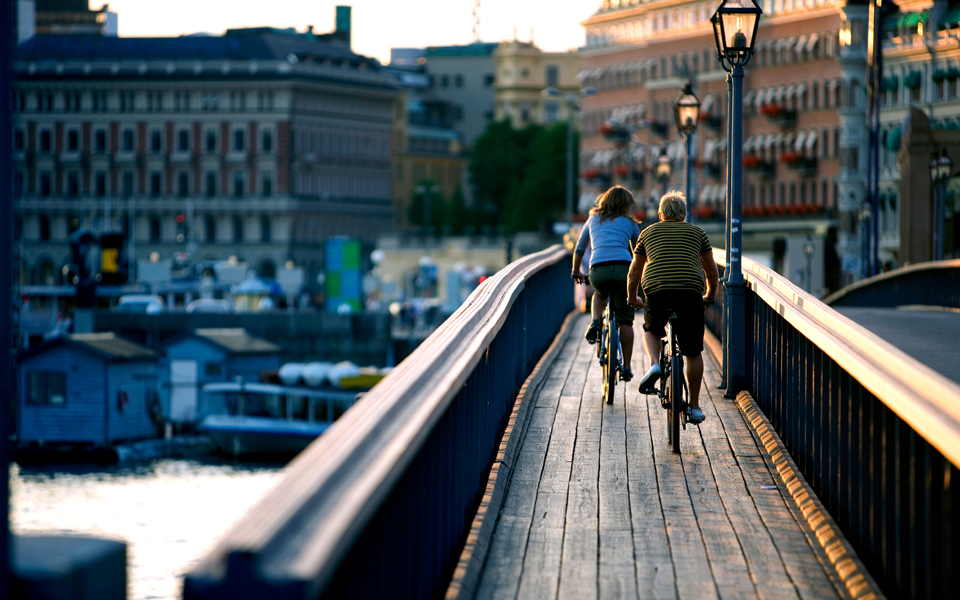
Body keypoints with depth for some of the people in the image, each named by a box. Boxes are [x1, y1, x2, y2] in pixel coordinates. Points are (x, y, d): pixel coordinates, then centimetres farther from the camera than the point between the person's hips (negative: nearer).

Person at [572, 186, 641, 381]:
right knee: (625, 321, 8)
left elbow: (579, 250, 33)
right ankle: (626, 366, 6)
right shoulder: (629, 223, 20)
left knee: (600, 295, 37)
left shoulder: (593, 220, 24)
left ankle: (595, 323, 12)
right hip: (623, 268, -1)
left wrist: (576, 272, 49)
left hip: (598, 270, 1)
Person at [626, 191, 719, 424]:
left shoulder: (648, 232, 21)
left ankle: (654, 364, 2)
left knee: (651, 330, 30)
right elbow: (711, 270, 28)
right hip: (691, 292, 0)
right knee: (693, 352, 13)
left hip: (657, 291, 0)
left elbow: (634, 272, 25)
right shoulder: (696, 232, 22)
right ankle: (694, 407, 15)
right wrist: (710, 295, 44)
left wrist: (632, 298, 40)